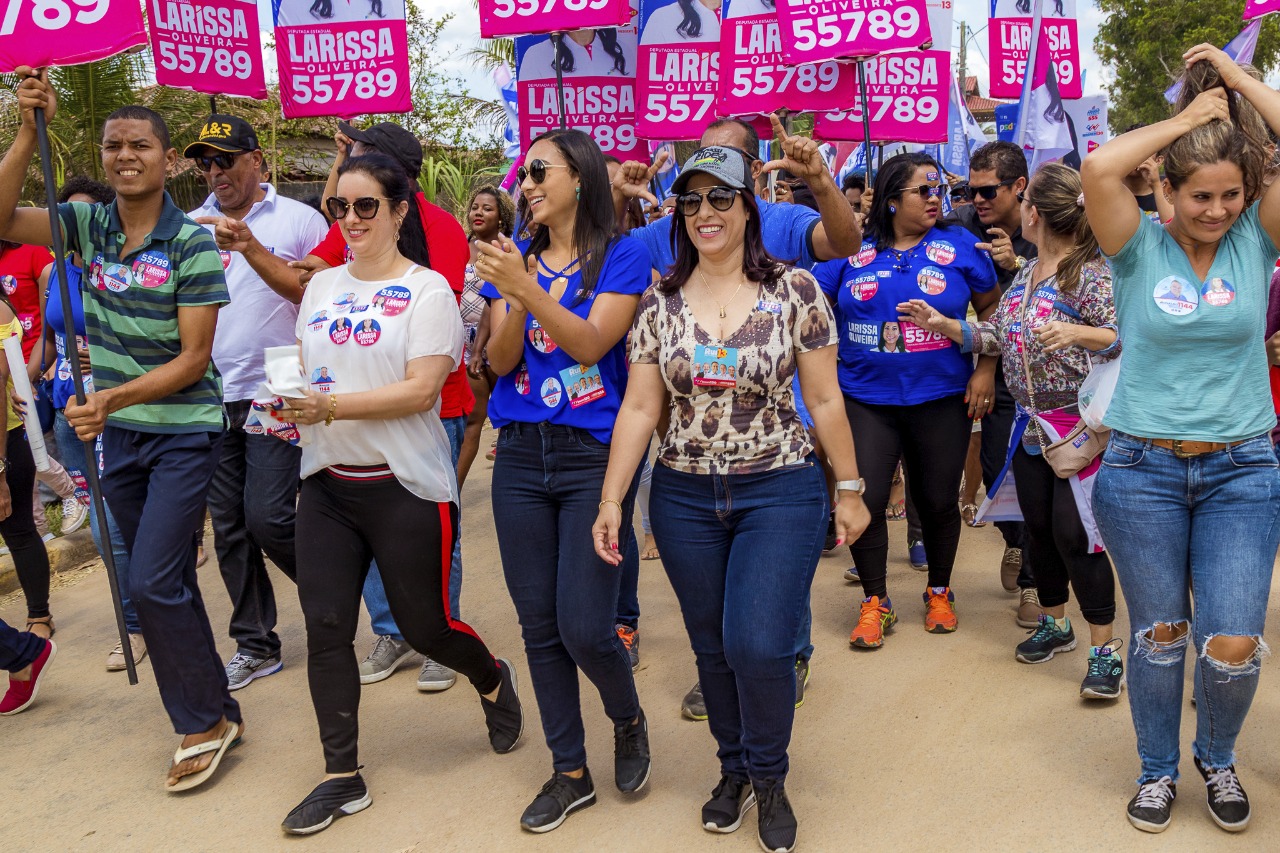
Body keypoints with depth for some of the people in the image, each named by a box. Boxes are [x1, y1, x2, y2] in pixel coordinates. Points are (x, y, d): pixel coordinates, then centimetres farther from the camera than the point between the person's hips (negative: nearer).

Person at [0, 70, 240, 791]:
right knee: (167, 580, 12)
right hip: (118, 434, 6)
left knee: (153, 580, -11)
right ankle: (217, 710, 27)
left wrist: (116, 396, -27)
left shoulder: (193, 244, -13)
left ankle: (204, 722, 6)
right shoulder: (90, 224, 2)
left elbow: (193, 359, -15)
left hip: (184, 432, -6)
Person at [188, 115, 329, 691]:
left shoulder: (299, 220, 0)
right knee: (229, 527, 8)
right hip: (213, 397, 4)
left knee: (267, 518, -10)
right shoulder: (192, 226, 11)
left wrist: (253, 249, -15)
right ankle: (255, 645, 20)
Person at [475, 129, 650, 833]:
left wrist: (527, 289, -25)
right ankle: (569, 772, 24)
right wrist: (516, 299, -15)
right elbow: (500, 360, 3)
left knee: (584, 626, -7)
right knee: (539, 626, 8)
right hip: (520, 458, 5)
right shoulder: (516, 259, 10)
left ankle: (629, 721, 26)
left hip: (593, 455, -4)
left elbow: (592, 343, -14)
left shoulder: (620, 256, -2)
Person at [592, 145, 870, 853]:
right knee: (712, 648, 12)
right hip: (685, 497, 3)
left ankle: (769, 779, 18)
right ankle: (733, 772, 35)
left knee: (759, 645, -10)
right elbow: (639, 408, 3)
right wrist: (611, 498, -1)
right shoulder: (660, 302, 2)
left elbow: (825, 400, -1)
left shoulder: (795, 291, -4)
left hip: (780, 492, -3)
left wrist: (849, 490, 1)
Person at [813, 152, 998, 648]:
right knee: (864, 500, -5)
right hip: (865, 398, 0)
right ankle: (874, 603, 14)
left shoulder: (960, 246, 2)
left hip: (941, 398, 0)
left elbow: (992, 311, 9)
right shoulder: (851, 250, 1)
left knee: (938, 501, 10)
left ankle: (939, 593, 33)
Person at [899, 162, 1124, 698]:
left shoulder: (1091, 272, -14)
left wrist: (1076, 333, -38)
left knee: (1073, 533, -8)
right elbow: (996, 337, 14)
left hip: (1078, 424, -8)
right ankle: (1054, 624, 33)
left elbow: (1124, 340, -22)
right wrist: (941, 324, 5)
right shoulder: (1024, 275, 10)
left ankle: (1105, 649, 4)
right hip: (1031, 422, 8)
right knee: (1038, 526, 14)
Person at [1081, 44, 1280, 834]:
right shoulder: (1141, 248, -6)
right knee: (1160, 635, 12)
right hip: (1143, 470, -1)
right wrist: (1190, 115, -12)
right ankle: (1158, 768, 34)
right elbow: (1099, 168, -24)